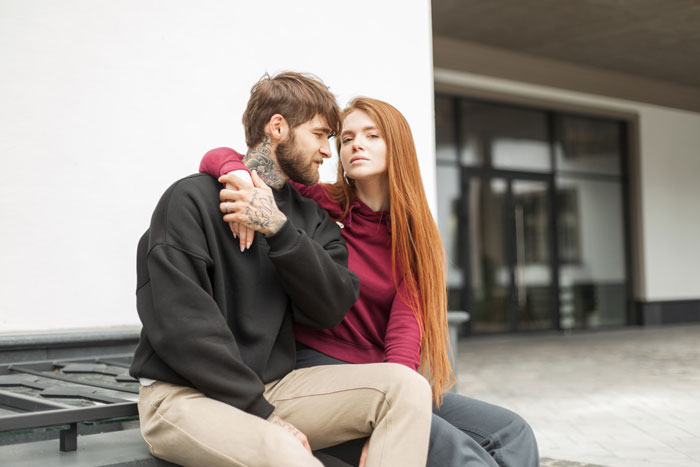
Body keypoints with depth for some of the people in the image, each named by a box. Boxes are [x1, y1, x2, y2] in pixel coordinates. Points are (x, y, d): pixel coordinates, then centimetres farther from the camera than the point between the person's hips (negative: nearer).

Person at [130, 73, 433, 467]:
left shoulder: (309, 217, 13)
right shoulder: (191, 199, -6)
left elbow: (330, 310, -2)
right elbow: (181, 325, -15)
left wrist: (280, 230, -15)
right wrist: (263, 414, -18)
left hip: (275, 384, 7)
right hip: (184, 394, -6)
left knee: (406, 385, -15)